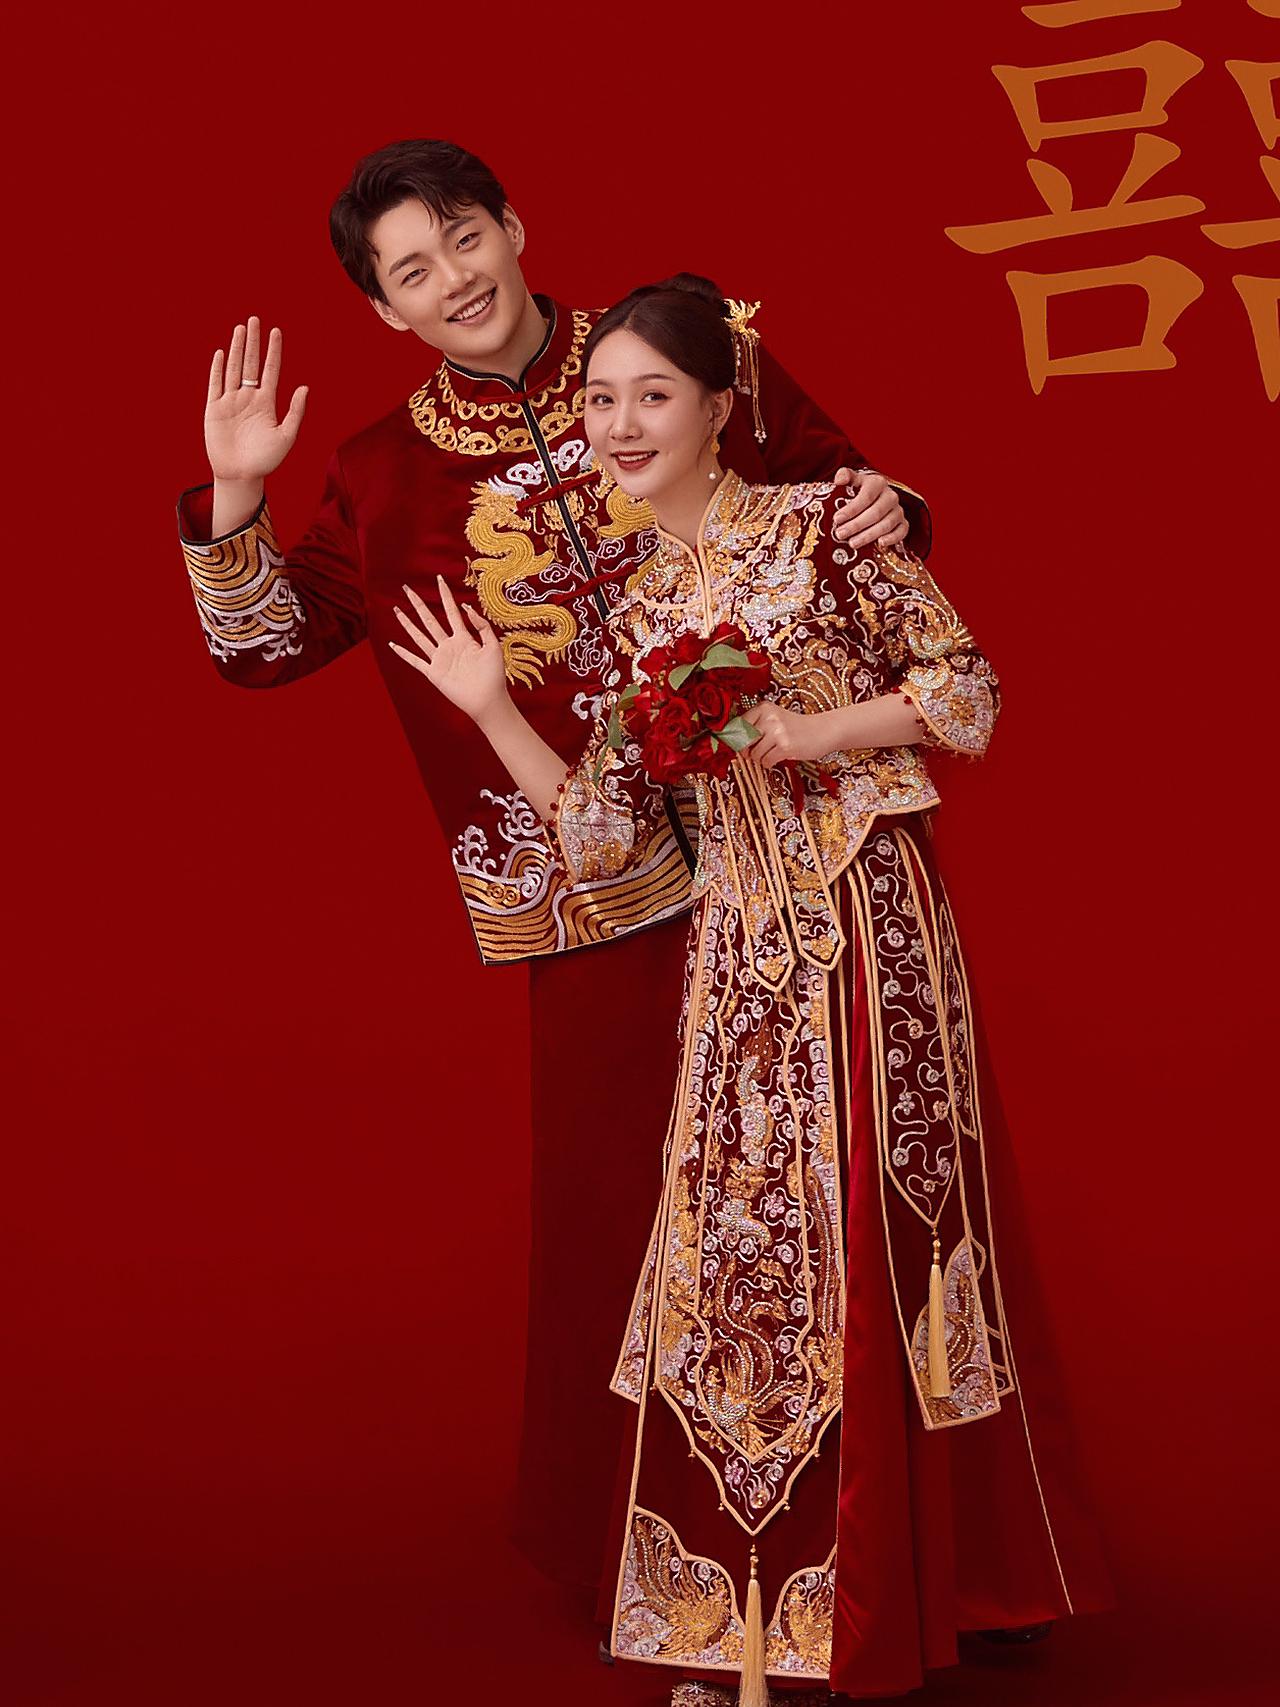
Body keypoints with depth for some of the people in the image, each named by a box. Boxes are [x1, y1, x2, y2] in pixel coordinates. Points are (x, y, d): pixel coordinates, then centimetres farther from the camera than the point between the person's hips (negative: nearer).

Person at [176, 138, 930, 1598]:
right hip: (596, 892, 0)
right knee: (623, 1190, 6)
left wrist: (881, 511, -11)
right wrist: (234, 498, -10)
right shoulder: (389, 480, 5)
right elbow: (263, 646, 4)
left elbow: (842, 495, 11)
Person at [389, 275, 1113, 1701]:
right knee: (740, 1255, 5)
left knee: (874, 1240, -1)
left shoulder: (820, 525, -2)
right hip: (740, 952, 5)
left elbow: (967, 692, -4)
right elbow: (602, 835, 9)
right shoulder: (635, 614, 13)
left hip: (867, 925, -5)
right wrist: (490, 709, 6)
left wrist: (805, 734, -12)